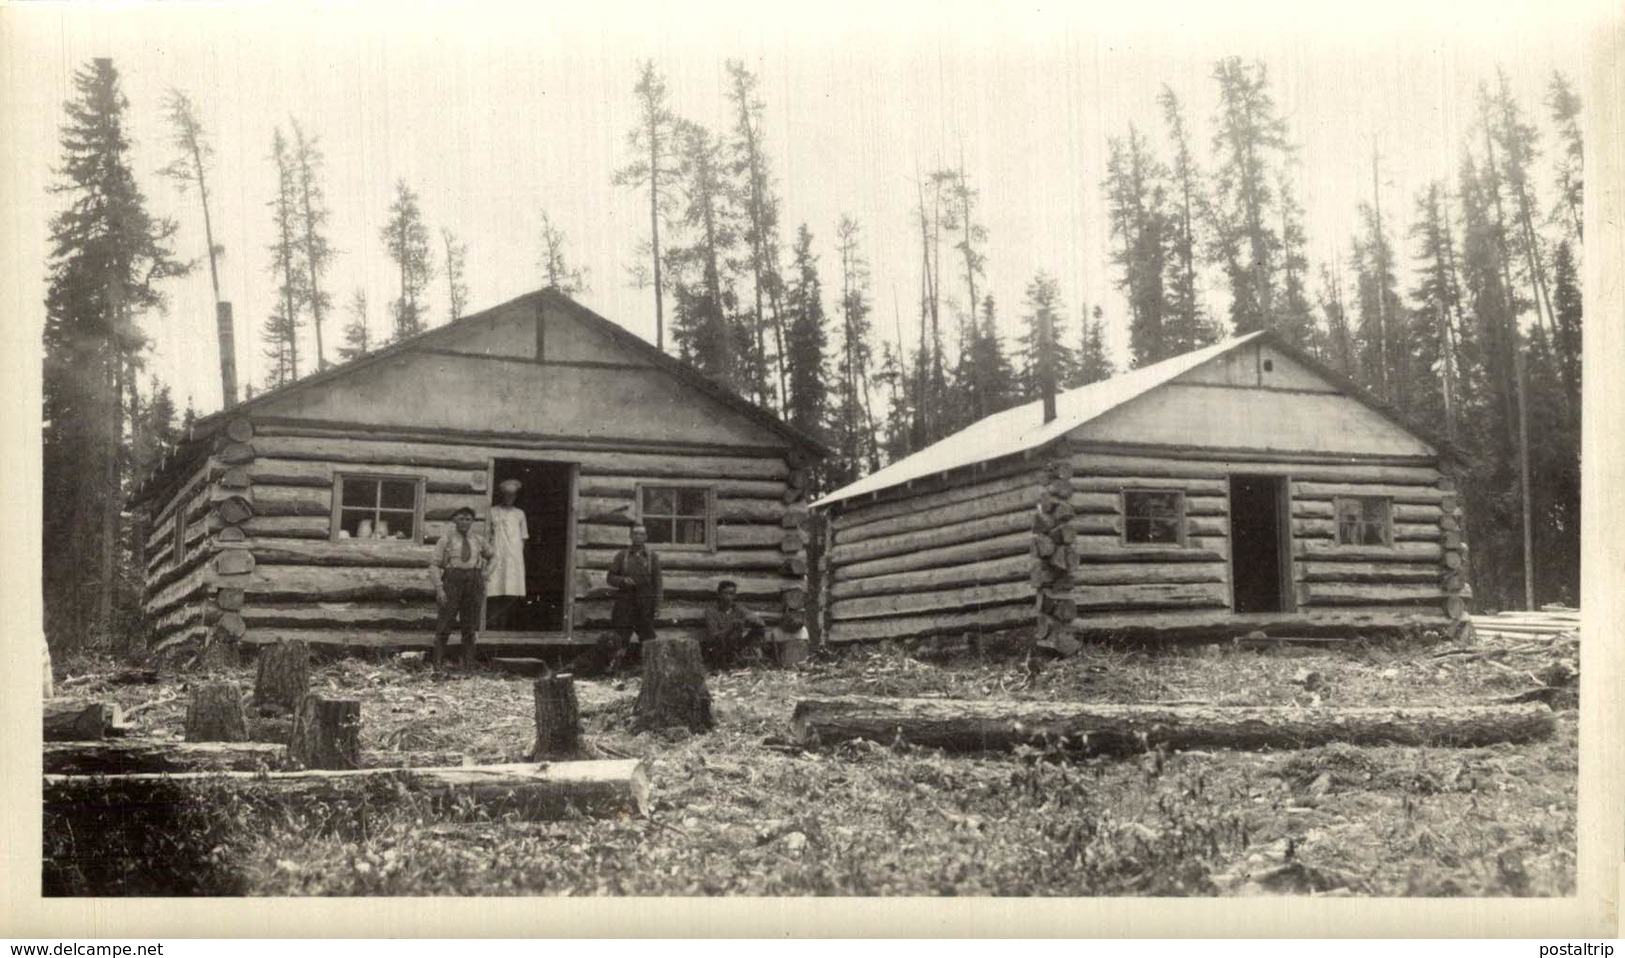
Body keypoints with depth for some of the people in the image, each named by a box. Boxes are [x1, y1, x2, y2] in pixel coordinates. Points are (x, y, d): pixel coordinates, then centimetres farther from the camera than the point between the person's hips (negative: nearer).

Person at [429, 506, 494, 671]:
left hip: (473, 584, 3)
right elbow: (434, 565, -3)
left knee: (469, 628, 5)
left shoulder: (479, 541, 10)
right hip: (452, 583, -3)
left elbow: (491, 557, 29)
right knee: (444, 626, -5)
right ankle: (438, 666, -1)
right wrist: (439, 589, -13)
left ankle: (469, 667, 8)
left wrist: (483, 577, 22)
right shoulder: (446, 540, 1)